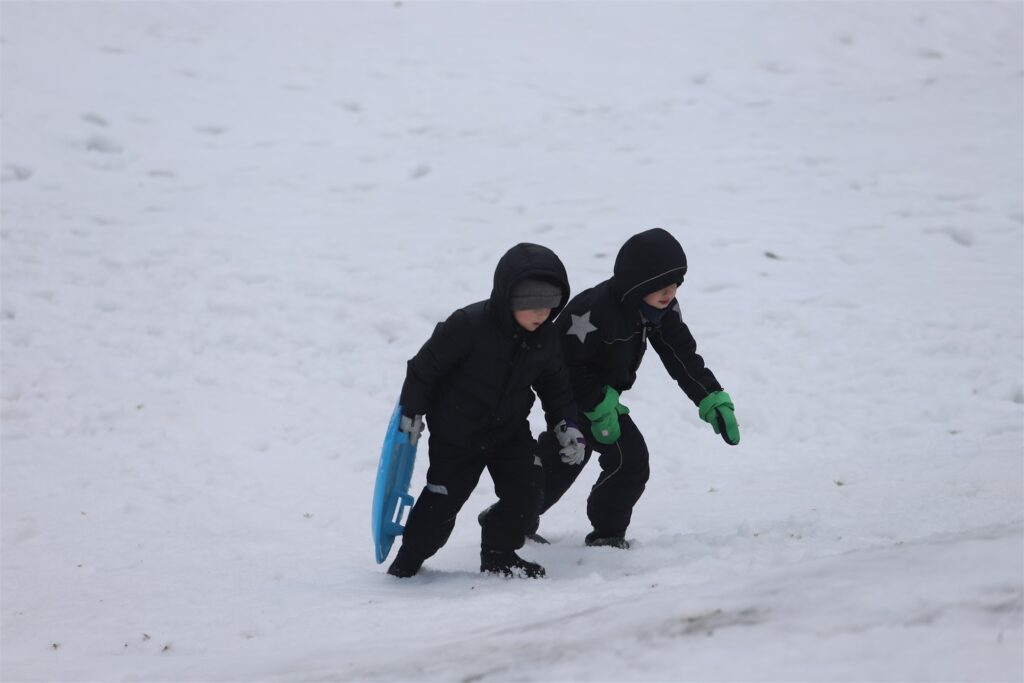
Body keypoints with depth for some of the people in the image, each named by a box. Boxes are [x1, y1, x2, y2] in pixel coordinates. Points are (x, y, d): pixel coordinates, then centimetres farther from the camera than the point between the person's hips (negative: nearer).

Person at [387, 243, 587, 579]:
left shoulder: (546, 339, -8)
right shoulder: (468, 326, -26)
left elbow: (555, 385, 10)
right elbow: (425, 366, -16)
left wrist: (567, 424, 2)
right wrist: (412, 411, -12)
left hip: (510, 431, 5)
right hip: (457, 434, -5)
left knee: (526, 489, -6)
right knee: (442, 499, -1)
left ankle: (499, 555, 13)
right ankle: (408, 560, 20)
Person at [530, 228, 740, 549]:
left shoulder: (663, 310, -10)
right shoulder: (594, 311, -35)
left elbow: (682, 355, -8)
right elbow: (568, 362, -30)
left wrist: (714, 400, -18)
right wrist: (600, 407, -29)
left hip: (600, 390, 9)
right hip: (570, 392, -9)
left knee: (562, 461, 20)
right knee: (629, 457, -15)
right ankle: (607, 534, 1)